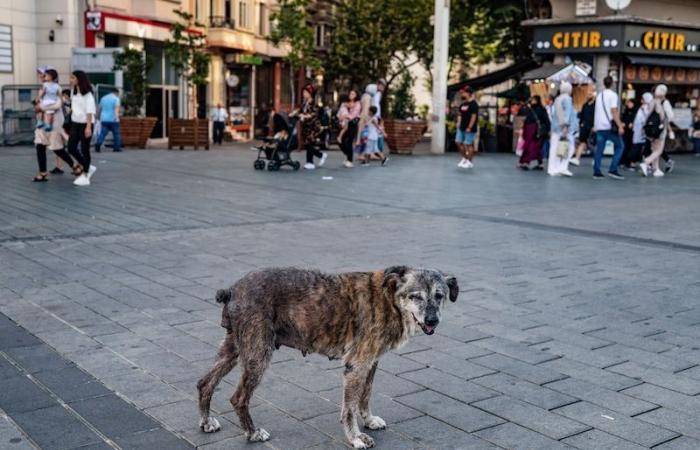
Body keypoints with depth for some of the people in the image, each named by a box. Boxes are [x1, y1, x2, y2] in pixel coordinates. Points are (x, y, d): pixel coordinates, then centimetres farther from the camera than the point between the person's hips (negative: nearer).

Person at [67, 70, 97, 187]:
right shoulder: (73, 92, 11)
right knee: (71, 148, 3)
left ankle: (85, 176, 4)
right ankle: (87, 168, 21)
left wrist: (88, 127, -20)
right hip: (75, 123, 7)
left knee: (84, 149, -2)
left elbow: (90, 111, -15)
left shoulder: (87, 94, -10)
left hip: (85, 124, -7)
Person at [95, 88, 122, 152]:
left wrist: (98, 116, 39)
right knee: (116, 134, 8)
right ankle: (117, 147, 10)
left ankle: (98, 144, -21)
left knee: (102, 134, -1)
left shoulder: (103, 98, 16)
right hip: (113, 120, -4)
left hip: (104, 120, 4)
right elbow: (117, 108, -19)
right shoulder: (116, 99, -2)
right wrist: (116, 116, -33)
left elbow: (99, 109, 25)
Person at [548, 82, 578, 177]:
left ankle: (552, 169, 4)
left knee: (554, 149, 5)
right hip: (565, 128, -8)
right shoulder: (567, 99, -7)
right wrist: (566, 125, -20)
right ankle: (563, 167, -12)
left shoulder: (557, 99, 17)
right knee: (569, 147, -3)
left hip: (555, 126, 8)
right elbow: (568, 112, -16)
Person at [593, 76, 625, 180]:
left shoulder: (599, 95, 15)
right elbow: (614, 112, -14)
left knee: (599, 149, 6)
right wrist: (620, 126, -16)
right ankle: (613, 170, -6)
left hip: (599, 126, 6)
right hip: (609, 126, -6)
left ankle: (596, 172, 3)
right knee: (619, 146, 3)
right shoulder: (613, 95, -6)